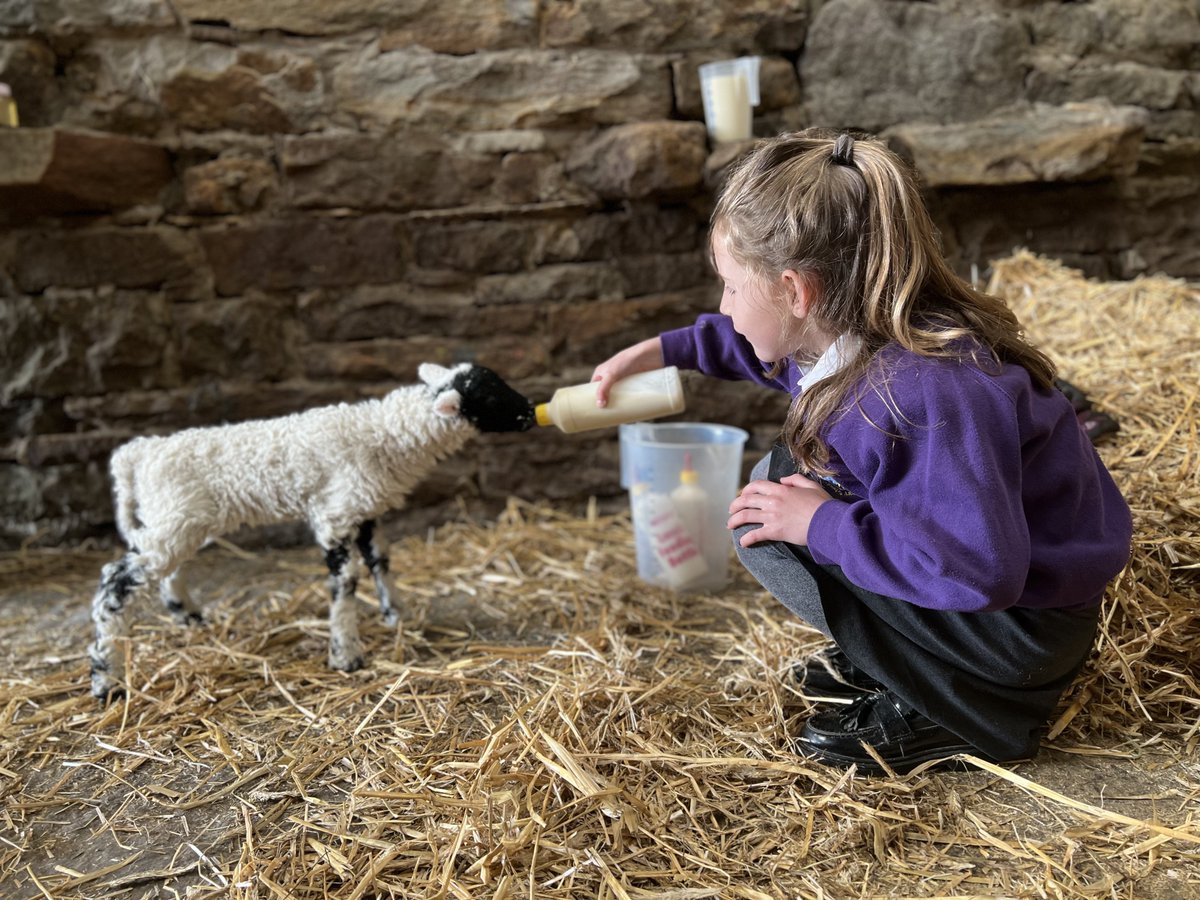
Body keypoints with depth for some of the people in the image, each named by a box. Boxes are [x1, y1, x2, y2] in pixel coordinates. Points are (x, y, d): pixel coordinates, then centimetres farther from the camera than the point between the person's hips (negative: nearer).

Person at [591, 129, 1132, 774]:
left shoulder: (927, 393, -33)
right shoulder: (858, 333, -5)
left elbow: (979, 571, -36)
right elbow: (765, 347, 18)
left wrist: (820, 525, -28)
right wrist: (665, 350, 12)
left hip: (1027, 626, -9)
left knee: (766, 524, -17)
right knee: (779, 479, 12)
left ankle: (940, 714, -7)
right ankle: (885, 659, 10)